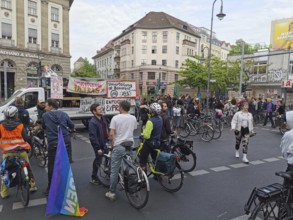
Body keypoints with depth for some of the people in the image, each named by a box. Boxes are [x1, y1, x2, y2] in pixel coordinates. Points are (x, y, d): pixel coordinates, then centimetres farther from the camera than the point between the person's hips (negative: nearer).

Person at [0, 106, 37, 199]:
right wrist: (27, 147, 12)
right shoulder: (20, 125, -7)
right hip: (21, 151, 0)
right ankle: (32, 186, 23)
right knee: (28, 168, 17)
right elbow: (26, 138, -5)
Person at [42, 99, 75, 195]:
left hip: (53, 143, -2)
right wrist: (70, 130, 36)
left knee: (51, 166, 10)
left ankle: (50, 188, 19)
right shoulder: (64, 114, 4)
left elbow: (43, 127, 16)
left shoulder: (45, 115, 0)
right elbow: (72, 126, 13)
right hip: (66, 142, 2)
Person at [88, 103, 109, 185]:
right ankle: (93, 178, 24)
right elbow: (93, 137, -24)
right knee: (98, 161, 4)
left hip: (105, 143, 7)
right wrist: (98, 148, -23)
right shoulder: (92, 122, -22)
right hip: (99, 145, -7)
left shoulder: (103, 118, 2)